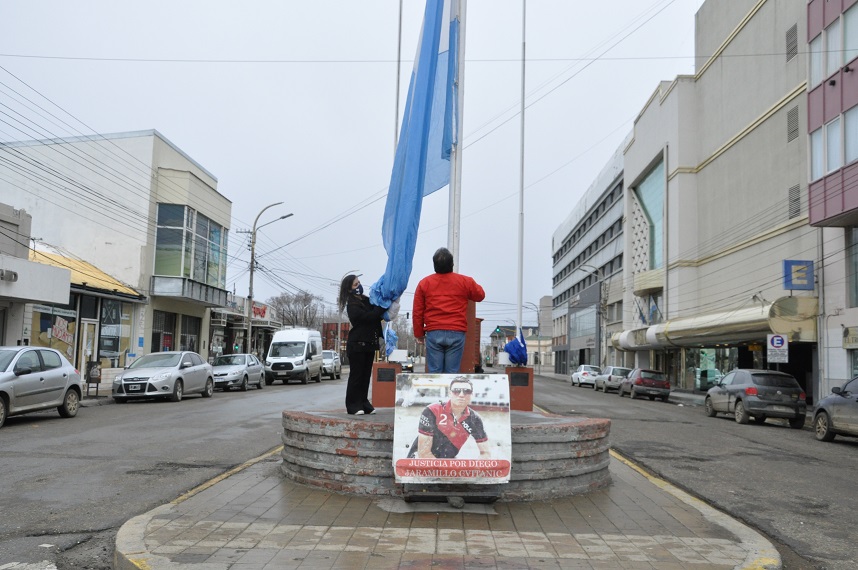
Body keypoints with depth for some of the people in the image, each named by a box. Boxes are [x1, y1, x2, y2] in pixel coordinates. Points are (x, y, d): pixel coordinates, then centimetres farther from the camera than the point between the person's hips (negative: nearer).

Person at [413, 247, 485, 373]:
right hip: (456, 334, 0)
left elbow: (417, 312, 8)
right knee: (452, 373, 3)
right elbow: (480, 295, 22)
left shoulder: (424, 283, 6)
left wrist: (419, 333, 18)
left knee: (434, 373, 3)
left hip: (433, 333, 1)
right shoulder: (465, 281, 4)